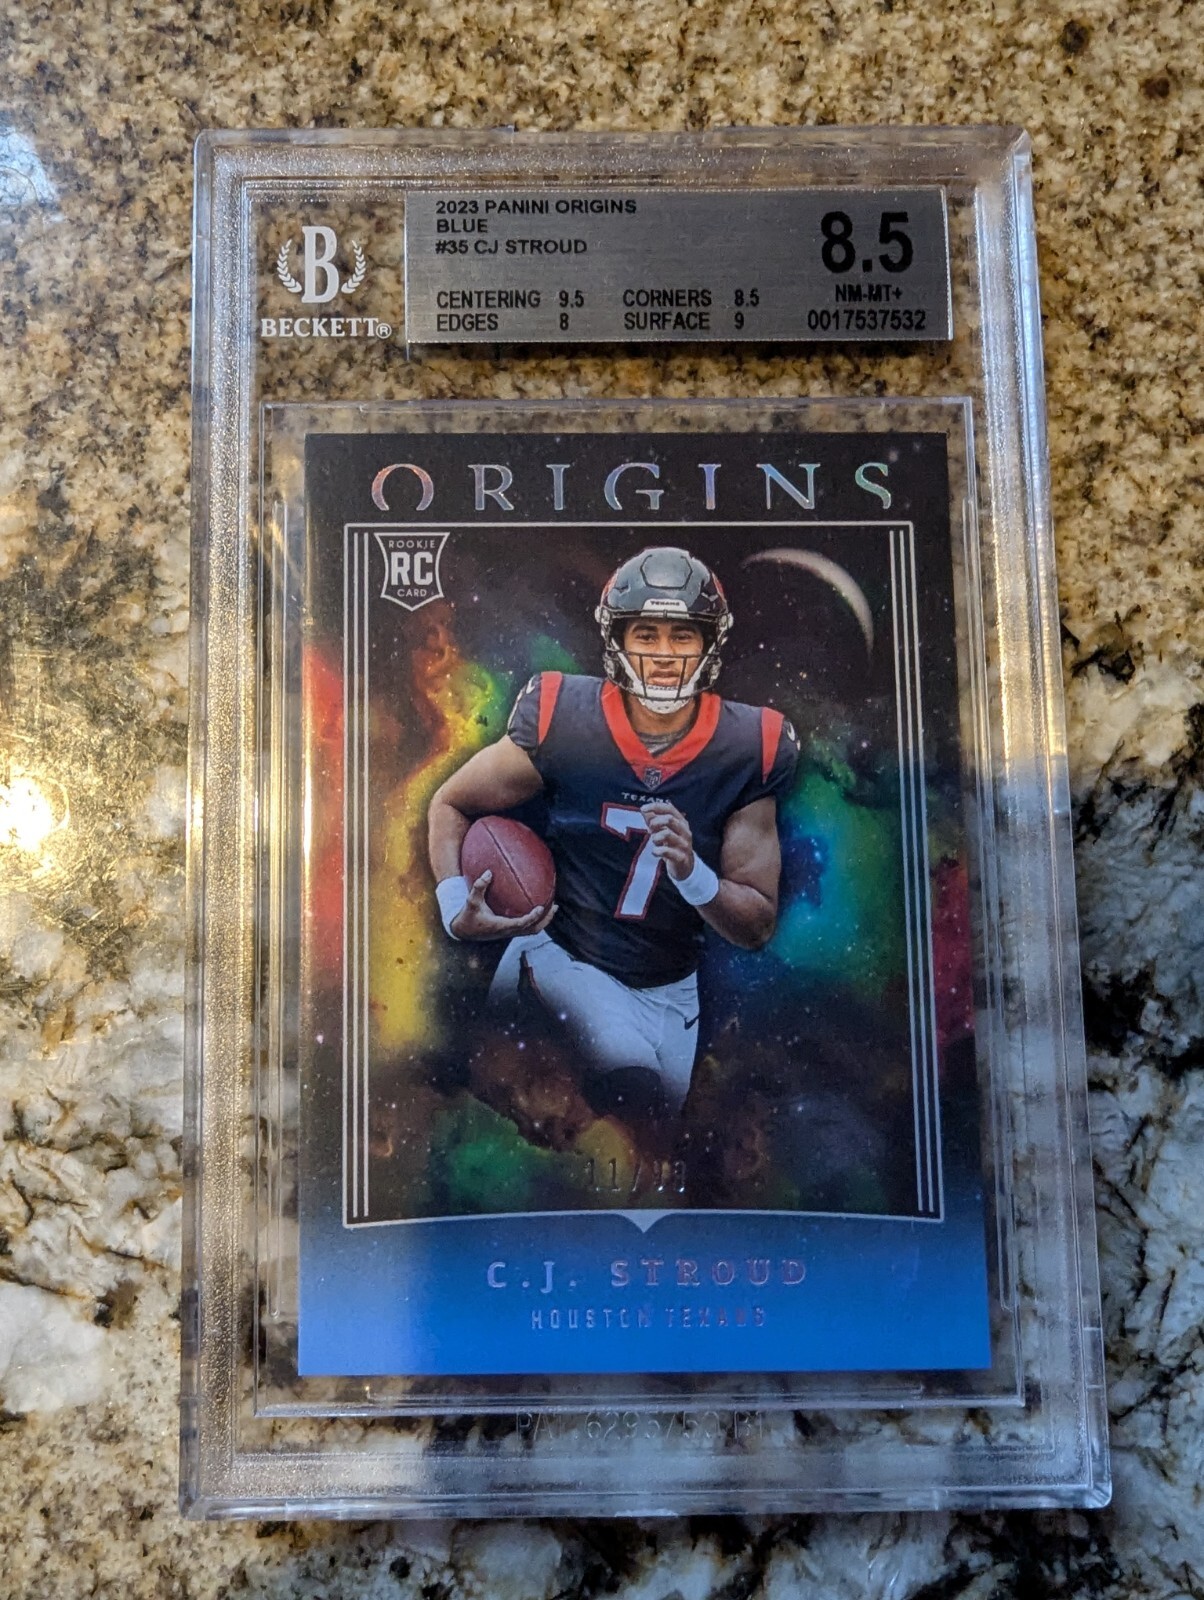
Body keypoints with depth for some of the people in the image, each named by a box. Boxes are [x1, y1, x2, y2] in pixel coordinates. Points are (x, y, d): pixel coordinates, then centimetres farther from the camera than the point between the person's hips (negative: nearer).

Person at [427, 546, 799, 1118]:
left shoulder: (748, 749, -13)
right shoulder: (562, 721, -17)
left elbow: (758, 927, -10)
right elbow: (451, 805, -2)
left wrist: (692, 873, -30)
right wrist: (457, 910, -18)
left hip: (669, 988, 3)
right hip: (561, 957, -3)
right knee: (628, 1065, -30)